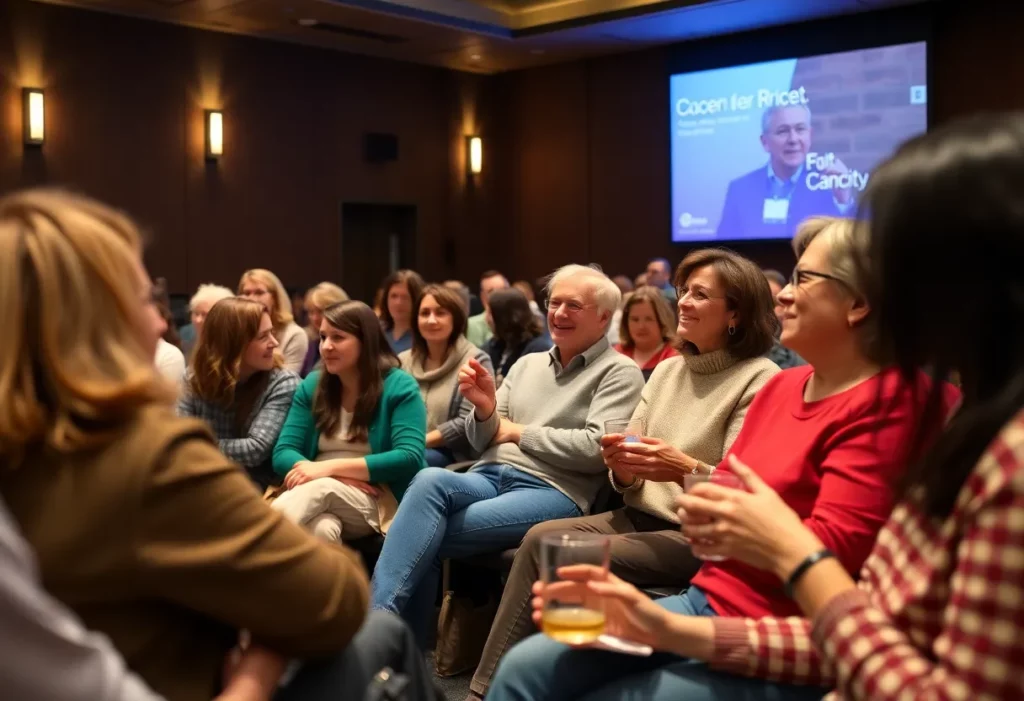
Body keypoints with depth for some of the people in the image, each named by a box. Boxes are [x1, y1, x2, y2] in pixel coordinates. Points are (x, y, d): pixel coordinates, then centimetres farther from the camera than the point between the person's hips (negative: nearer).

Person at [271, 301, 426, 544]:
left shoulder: (399, 386, -2)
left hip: (376, 501, -3)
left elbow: (409, 458, -14)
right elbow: (283, 453, 4)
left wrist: (332, 467, -21)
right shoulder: (312, 385, 11)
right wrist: (342, 476, -18)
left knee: (324, 488, -38)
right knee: (321, 529, -38)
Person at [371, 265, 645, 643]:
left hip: (552, 491, -5)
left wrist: (517, 432, -2)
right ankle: (379, 614, -30)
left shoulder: (619, 373, 4)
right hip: (488, 477, 5)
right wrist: (485, 408, -5)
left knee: (426, 538, -26)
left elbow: (596, 449, -11)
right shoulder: (527, 364, 22)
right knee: (430, 479, -30)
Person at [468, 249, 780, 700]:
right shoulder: (666, 370, 13)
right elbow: (631, 485, 12)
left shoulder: (759, 380, -9)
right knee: (540, 538, -17)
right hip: (639, 516, 7)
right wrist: (623, 469, -11)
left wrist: (686, 470, -32)